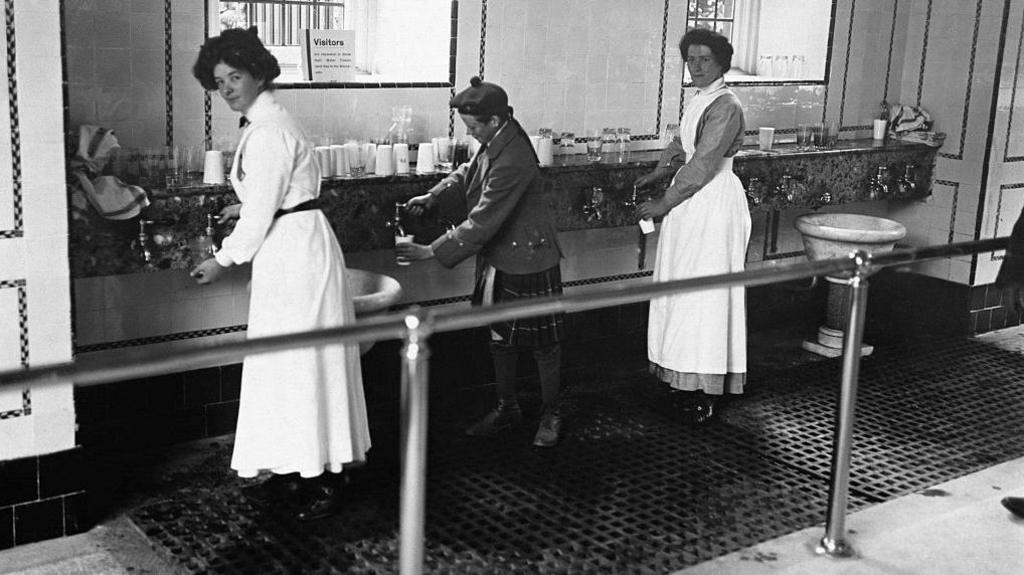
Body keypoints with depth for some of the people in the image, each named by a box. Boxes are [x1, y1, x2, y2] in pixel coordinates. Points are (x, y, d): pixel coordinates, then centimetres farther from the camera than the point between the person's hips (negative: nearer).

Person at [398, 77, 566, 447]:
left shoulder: (512, 162, -31)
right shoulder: (495, 141, -2)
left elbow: (481, 224, -29)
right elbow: (470, 170, 20)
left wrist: (432, 251, -24)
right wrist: (434, 194, 8)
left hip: (528, 263, -9)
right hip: (499, 259, 9)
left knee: (542, 342, 9)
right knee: (499, 337, 18)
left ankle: (551, 414, 26)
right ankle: (507, 408, 34)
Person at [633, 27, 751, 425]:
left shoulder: (726, 107, -18)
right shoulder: (698, 101, 11)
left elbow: (705, 163, -22)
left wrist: (664, 202, -18)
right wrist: (656, 175, 7)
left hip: (714, 202, -9)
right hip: (691, 199, 9)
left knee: (706, 290, -4)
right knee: (683, 285, 13)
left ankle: (707, 390, 4)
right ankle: (686, 375, 24)